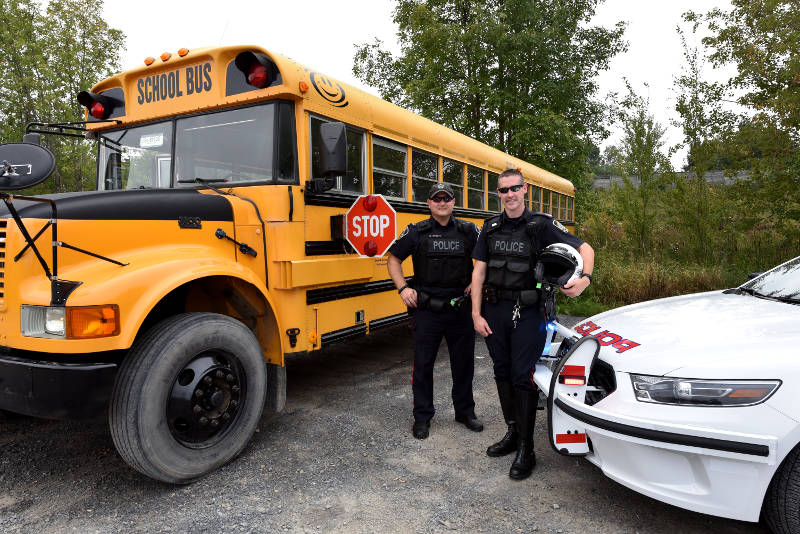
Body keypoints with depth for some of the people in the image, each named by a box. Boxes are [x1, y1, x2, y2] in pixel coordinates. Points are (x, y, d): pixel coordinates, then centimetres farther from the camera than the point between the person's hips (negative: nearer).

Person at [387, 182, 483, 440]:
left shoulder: (468, 231, 3)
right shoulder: (416, 232, -1)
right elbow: (393, 259, 6)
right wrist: (403, 288, -5)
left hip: (460, 309, 2)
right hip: (427, 310, -1)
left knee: (463, 363, 13)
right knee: (423, 365, 5)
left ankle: (465, 411, 31)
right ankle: (422, 417, 20)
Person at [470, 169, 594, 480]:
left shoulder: (541, 225, -5)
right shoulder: (491, 227, 7)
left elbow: (585, 248, -4)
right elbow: (479, 272, 6)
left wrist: (585, 278, -24)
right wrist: (476, 314, 0)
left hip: (527, 312, -4)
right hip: (493, 310, 5)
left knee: (523, 377, -4)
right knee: (502, 373, 13)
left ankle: (526, 450, 8)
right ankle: (512, 433, 30)